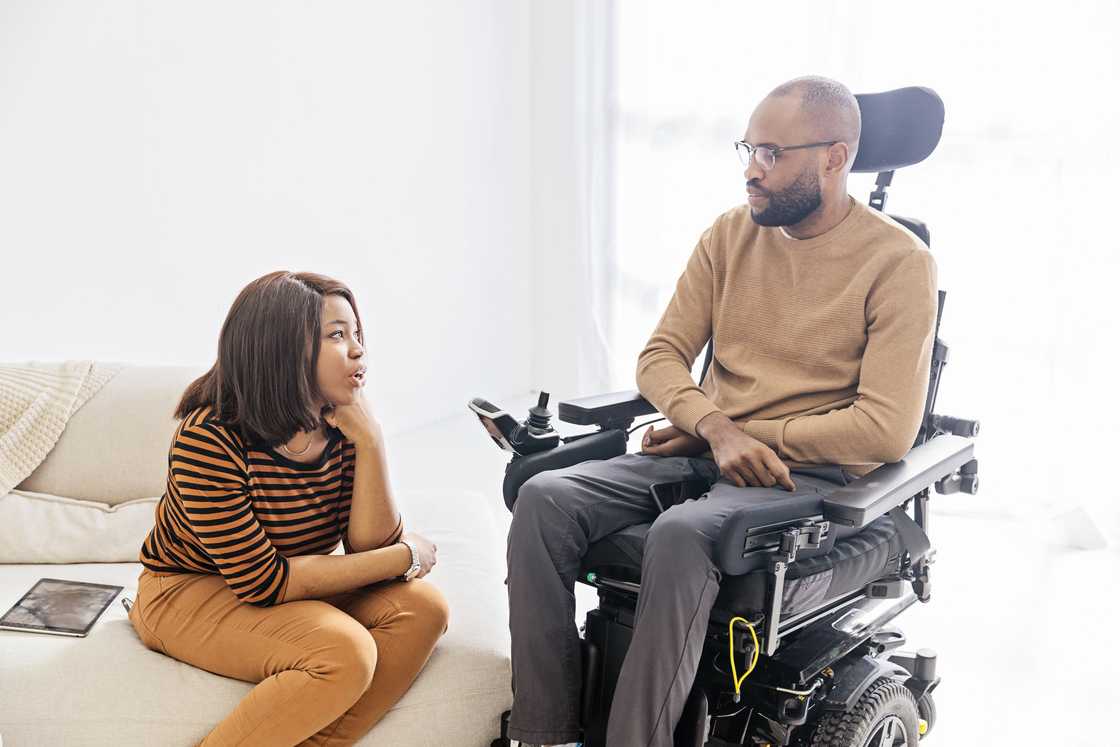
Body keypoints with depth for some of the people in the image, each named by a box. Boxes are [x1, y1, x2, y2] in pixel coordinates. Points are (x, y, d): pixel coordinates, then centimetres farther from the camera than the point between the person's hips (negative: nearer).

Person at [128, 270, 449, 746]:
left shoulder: (341, 427, -7)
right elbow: (264, 582, -24)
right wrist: (406, 557, -20)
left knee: (421, 607, -17)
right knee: (344, 652, -30)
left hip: (290, 587, 7)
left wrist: (370, 441, -23)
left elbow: (371, 548, -11)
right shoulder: (210, 440, -25)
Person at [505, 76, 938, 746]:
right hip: (702, 452, 6)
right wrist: (717, 427, -13)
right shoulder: (731, 234, 10)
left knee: (681, 533, -37)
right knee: (546, 498, -18)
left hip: (812, 474, -5)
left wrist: (748, 437, -11)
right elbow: (661, 356, 8)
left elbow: (887, 428, -14)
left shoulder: (899, 262, -6)